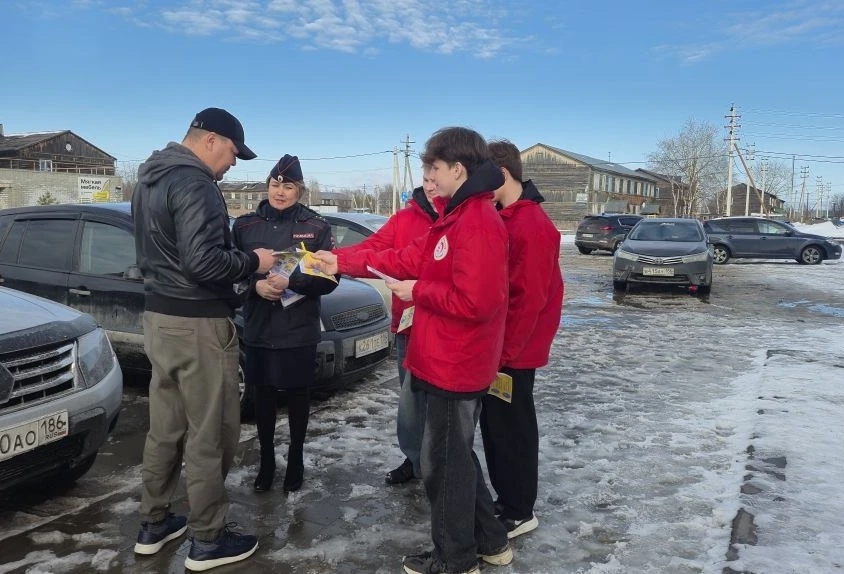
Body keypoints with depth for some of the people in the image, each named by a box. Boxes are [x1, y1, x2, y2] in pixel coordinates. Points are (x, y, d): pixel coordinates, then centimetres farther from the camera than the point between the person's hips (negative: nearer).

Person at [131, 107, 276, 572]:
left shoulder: (150, 178, 14)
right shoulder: (194, 184, -18)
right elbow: (202, 262, -27)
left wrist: (239, 257, 15)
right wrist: (252, 262, -11)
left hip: (159, 316, 10)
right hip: (197, 324, -10)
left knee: (165, 427, 18)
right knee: (210, 434, 1)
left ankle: (154, 525, 30)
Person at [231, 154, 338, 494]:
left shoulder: (316, 227, -4)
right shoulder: (245, 226, 3)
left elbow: (329, 279, -8)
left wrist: (291, 283, -22)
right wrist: (256, 284, -16)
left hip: (299, 331, -2)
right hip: (258, 329, 2)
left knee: (297, 395, 11)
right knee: (263, 396, 12)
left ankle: (295, 459, 29)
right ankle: (266, 460, 29)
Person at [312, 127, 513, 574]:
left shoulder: (478, 222, -21)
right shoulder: (458, 216, 13)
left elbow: (474, 301, -28)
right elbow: (407, 259, 14)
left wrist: (417, 292, -15)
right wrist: (343, 262, 13)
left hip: (456, 366, -10)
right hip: (449, 361, 10)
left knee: (444, 462, 5)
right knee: (456, 455, 21)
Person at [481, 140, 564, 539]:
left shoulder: (531, 226, -20)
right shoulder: (504, 218, 10)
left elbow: (529, 299, -22)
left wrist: (504, 351, -17)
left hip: (512, 351, -9)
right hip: (498, 346, 9)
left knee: (513, 429, 3)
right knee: (495, 425, 17)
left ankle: (519, 512, 19)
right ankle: (505, 499, 32)